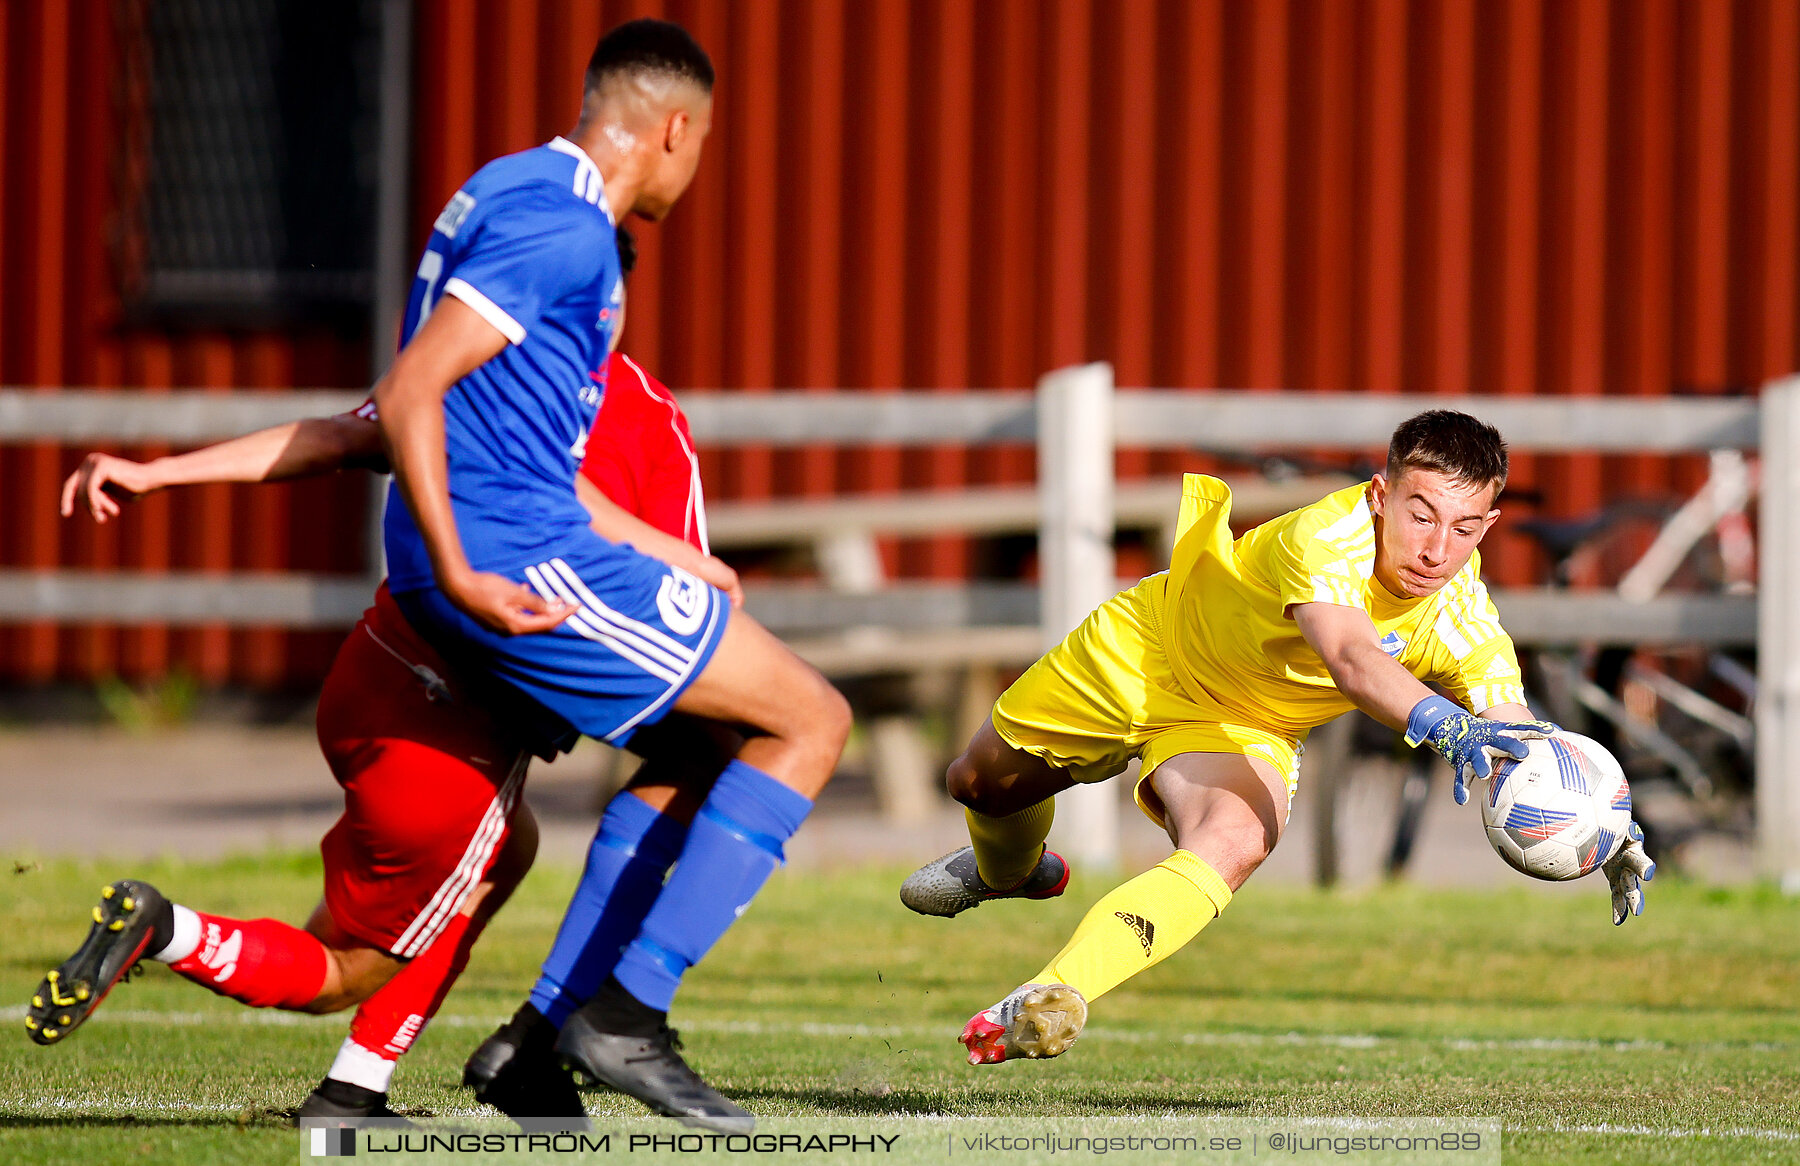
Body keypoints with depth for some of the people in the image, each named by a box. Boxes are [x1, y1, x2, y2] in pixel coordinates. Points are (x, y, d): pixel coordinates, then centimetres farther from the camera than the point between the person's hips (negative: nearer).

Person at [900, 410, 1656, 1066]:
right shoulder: (1332, 534, -40)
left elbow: (1520, 742, -28)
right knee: (983, 781, 22)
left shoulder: (1463, 621, -26)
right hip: (1139, 652, -1)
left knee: (1233, 846, -33)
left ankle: (1046, 1002, -37)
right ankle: (1010, 869, 60)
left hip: (1244, 733, 1)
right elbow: (1347, 656, -58)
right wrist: (1444, 723, -75)